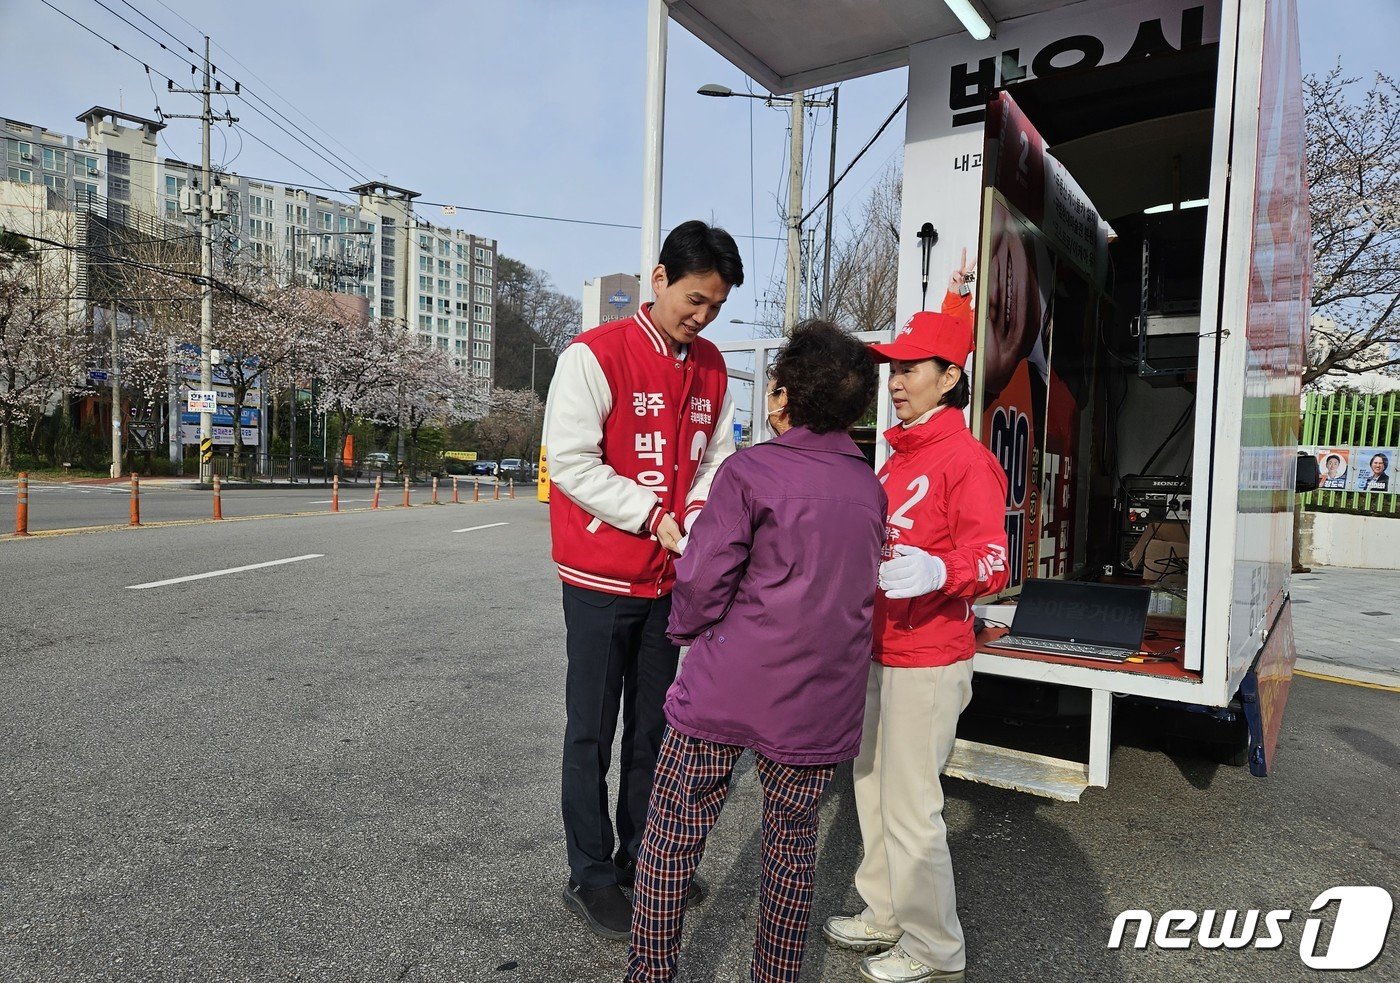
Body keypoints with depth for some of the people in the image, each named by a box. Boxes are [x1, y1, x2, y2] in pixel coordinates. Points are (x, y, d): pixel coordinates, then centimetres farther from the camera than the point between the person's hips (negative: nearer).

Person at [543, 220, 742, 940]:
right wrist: (655, 517, -19)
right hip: (602, 578, -5)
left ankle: (641, 857, 33)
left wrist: (698, 517, -8)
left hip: (670, 577, 6)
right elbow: (570, 461, -16)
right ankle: (590, 877, 21)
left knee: (652, 724, 16)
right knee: (592, 732, 5)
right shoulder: (595, 355, -11)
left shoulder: (711, 368, 7)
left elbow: (715, 460, 11)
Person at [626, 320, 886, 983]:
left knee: (672, 837, 13)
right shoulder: (870, 487, 4)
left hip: (727, 688, -4)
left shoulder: (749, 471, -12)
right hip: (819, 703, 5)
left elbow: (703, 583, -13)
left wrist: (686, 628, 6)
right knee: (792, 842, 19)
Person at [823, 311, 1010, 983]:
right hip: (879, 655, 9)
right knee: (872, 789, 18)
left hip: (927, 663, -9)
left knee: (910, 808, 0)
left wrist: (937, 571, -38)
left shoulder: (965, 459, -14)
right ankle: (885, 915, 36)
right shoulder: (895, 458, 14)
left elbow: (991, 565, -20)